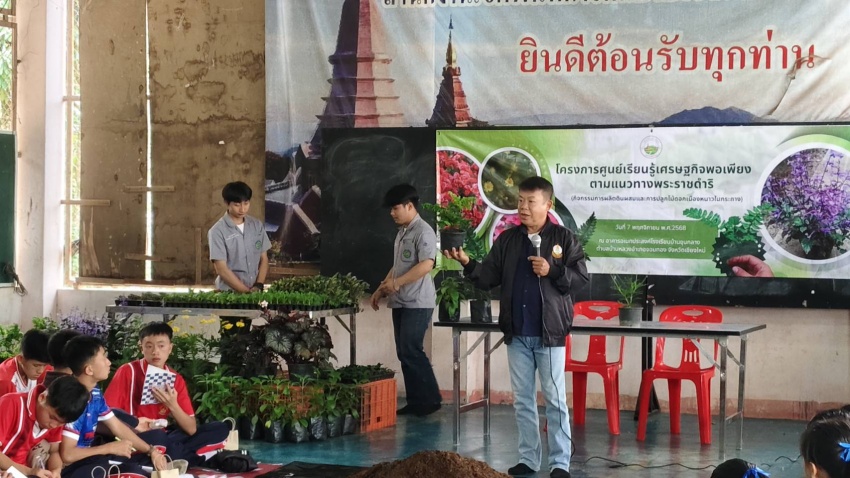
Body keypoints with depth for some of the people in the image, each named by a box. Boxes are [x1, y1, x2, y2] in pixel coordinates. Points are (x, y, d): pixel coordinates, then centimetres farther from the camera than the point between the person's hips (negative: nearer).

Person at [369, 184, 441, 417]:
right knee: (404, 353, 7)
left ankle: (431, 399, -4)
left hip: (418, 303, -9)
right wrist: (382, 290, 18)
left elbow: (426, 265, -22)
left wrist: (396, 283, -22)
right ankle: (415, 402, 10)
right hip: (400, 302, 9)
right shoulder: (402, 233, 18)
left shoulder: (423, 232, -11)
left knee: (411, 351, -12)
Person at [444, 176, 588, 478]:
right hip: (517, 334, 4)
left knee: (555, 399, 0)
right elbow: (489, 278, 3)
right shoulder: (507, 240, 8)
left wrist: (552, 271, -17)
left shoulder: (564, 239, -3)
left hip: (549, 333, -4)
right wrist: (467, 263, -13)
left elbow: (581, 278, -5)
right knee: (522, 399, 10)